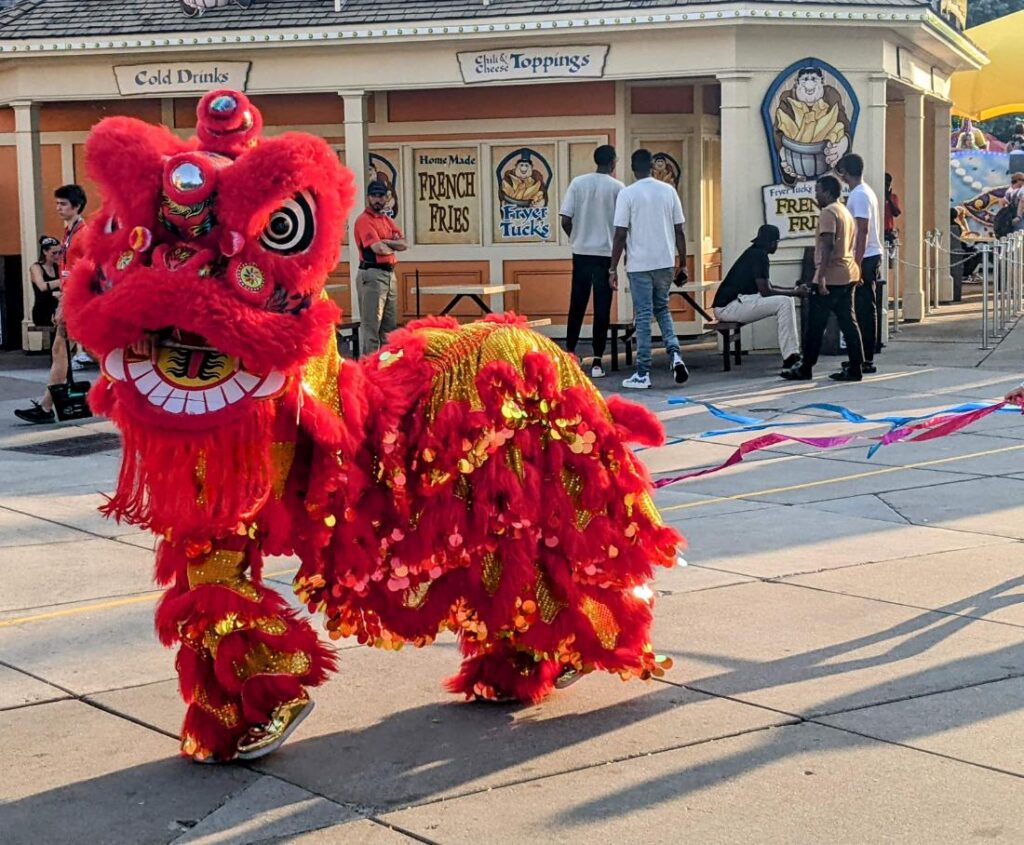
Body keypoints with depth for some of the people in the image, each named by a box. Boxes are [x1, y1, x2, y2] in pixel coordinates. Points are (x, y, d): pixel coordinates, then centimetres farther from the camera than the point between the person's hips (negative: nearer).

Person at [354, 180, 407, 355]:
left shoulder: (387, 220, 18)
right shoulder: (364, 220, -8)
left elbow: (404, 244, 8)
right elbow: (378, 248, -18)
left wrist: (385, 242, -9)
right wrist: (394, 245, 2)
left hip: (390, 274, 9)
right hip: (372, 275, -9)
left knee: (389, 325, 12)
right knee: (371, 325, -8)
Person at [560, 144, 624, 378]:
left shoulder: (578, 183, 0)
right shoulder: (617, 187, -6)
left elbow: (565, 220, -3)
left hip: (581, 253, 2)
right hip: (605, 254, -2)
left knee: (577, 305, 13)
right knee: (601, 309, 2)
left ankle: (569, 353, 16)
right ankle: (597, 361, 1)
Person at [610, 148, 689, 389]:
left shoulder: (627, 194, -6)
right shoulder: (668, 191, 4)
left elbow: (620, 234, -9)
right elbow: (679, 232, 5)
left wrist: (613, 269, -4)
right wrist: (683, 265, 12)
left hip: (639, 264, -3)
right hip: (665, 262, 3)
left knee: (643, 317, 2)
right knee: (662, 309, 20)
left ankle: (642, 374, 3)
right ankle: (674, 353, -1)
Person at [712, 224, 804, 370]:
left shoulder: (755, 253, 19)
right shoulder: (759, 256, -13)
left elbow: (768, 287, 26)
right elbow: (766, 291, -17)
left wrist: (793, 289, 16)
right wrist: (794, 292, -6)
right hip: (729, 307, -11)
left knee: (786, 300, 13)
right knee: (785, 302, -17)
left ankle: (792, 353, 7)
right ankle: (790, 356, -18)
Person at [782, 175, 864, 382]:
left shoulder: (828, 213, -11)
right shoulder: (846, 212, 19)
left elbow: (828, 244, -21)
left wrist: (821, 275, -23)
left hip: (830, 278, -9)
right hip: (848, 275, 9)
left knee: (816, 325, -2)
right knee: (848, 322, 7)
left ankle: (805, 368, 4)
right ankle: (855, 368, 5)